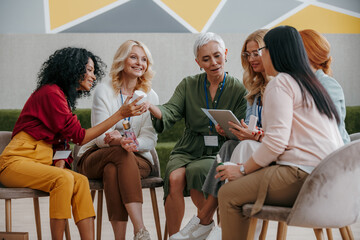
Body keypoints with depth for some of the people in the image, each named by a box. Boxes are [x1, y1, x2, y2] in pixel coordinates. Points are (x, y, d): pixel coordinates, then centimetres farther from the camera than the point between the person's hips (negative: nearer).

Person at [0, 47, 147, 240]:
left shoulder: (64, 97, 19)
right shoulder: (50, 93, -12)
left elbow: (63, 141, 14)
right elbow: (79, 137, -14)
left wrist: (61, 163, -10)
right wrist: (120, 114, -15)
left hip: (40, 163, 8)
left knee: (80, 181, -17)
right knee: (64, 178, -32)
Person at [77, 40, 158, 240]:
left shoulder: (150, 97, 6)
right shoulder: (104, 91, 0)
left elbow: (150, 139, -3)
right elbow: (100, 136, -9)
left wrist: (133, 144, -27)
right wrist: (120, 142, -32)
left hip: (137, 159, 1)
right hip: (97, 158, -1)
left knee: (112, 170, -35)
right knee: (121, 154, -36)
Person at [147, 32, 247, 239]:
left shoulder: (238, 90, 3)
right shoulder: (188, 85, 9)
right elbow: (171, 112, -6)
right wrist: (152, 108, -28)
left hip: (219, 153, -2)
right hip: (188, 150, 2)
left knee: (196, 170, -33)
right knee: (175, 178, -29)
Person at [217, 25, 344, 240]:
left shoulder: (280, 83, -7)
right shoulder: (311, 83, 22)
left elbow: (277, 141, -15)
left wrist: (243, 169, -6)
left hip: (302, 175, -10)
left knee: (228, 194, -5)